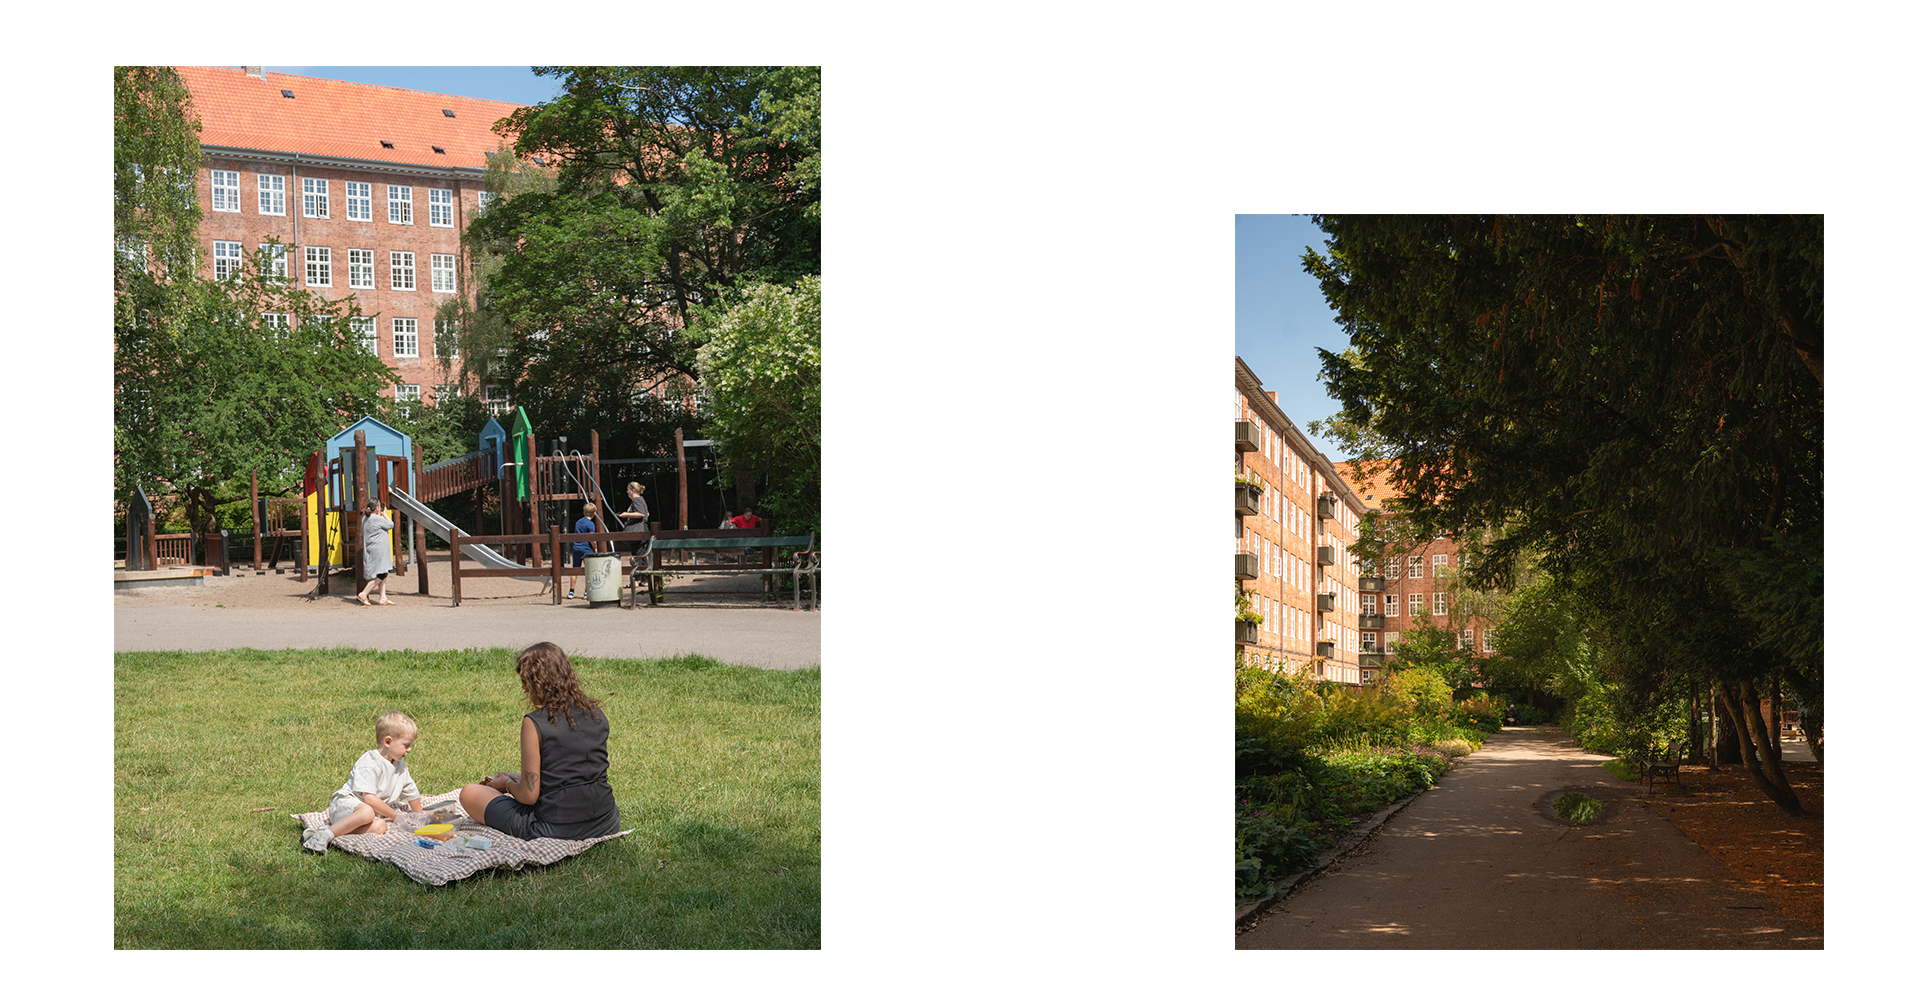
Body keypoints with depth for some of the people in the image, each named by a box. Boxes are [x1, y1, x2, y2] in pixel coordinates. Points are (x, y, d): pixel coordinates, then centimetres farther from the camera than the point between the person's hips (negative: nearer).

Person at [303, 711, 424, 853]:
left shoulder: (400, 766, 11)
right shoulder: (369, 763, -16)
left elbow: (412, 793, 24)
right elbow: (369, 798, -21)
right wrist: (395, 815, -13)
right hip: (345, 803, -8)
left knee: (379, 827, -28)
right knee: (366, 812, -42)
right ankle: (324, 835, -35)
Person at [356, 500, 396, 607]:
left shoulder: (365, 519, 12)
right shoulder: (377, 519, -15)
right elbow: (390, 525, -2)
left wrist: (380, 515, 23)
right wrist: (384, 514, 11)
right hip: (378, 550, -10)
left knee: (383, 574, 9)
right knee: (381, 575, -7)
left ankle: (383, 598, 7)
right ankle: (363, 594, -8)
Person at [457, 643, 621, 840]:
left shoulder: (534, 723, -15)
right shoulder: (597, 714, 2)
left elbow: (529, 796, -14)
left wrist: (507, 783, 10)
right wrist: (519, 778, 23)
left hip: (556, 829, -6)